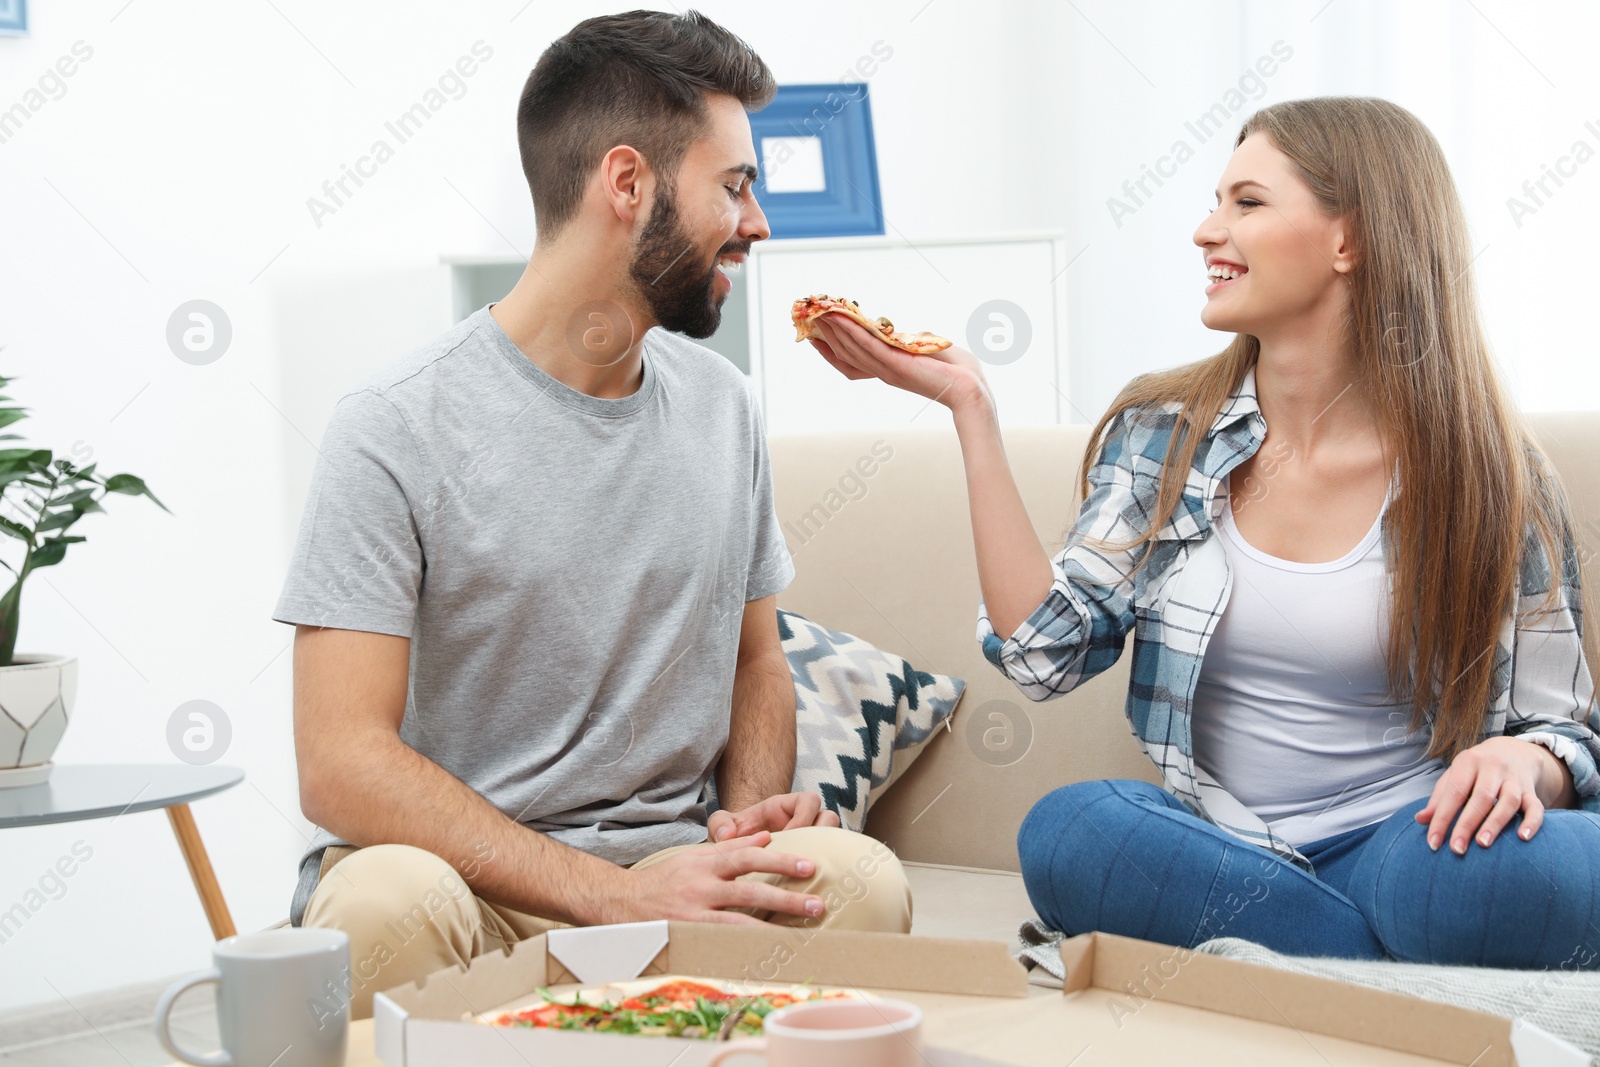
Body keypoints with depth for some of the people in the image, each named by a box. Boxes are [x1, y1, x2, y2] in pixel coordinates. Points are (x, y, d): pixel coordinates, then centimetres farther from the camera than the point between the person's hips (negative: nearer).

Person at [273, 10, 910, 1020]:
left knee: (858, 877, -28)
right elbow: (342, 766, -16)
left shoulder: (722, 404, 11)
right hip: (464, 876, -4)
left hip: (666, 865, 4)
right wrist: (614, 894, -24)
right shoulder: (398, 429, -10)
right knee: (391, 901, -39)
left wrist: (750, 813, -2)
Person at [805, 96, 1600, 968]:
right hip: (1219, 852, 3)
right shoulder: (1162, 433, 7)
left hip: (1405, 849, -3)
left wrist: (1522, 762, -20)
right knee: (1067, 832, -32)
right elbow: (1045, 650, -5)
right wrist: (969, 406, -5)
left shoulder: (1485, 472, 0)